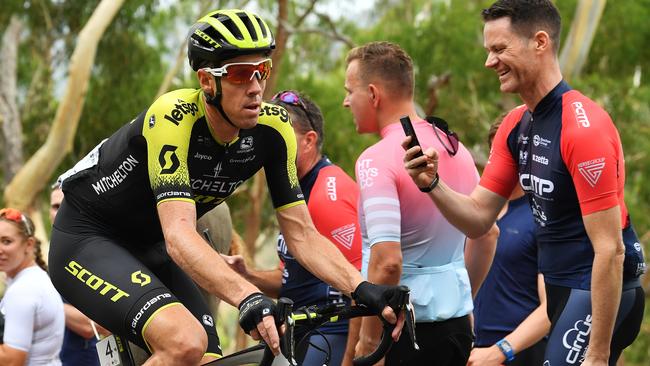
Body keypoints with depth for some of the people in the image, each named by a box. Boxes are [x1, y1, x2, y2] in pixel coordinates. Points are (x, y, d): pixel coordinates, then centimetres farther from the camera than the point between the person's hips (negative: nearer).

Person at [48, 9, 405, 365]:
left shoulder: (273, 129, -12)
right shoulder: (172, 118, -30)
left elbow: (302, 233, -8)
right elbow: (179, 235, -40)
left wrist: (362, 289, -26)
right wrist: (249, 299, -55)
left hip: (148, 250, 8)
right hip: (87, 240, -7)